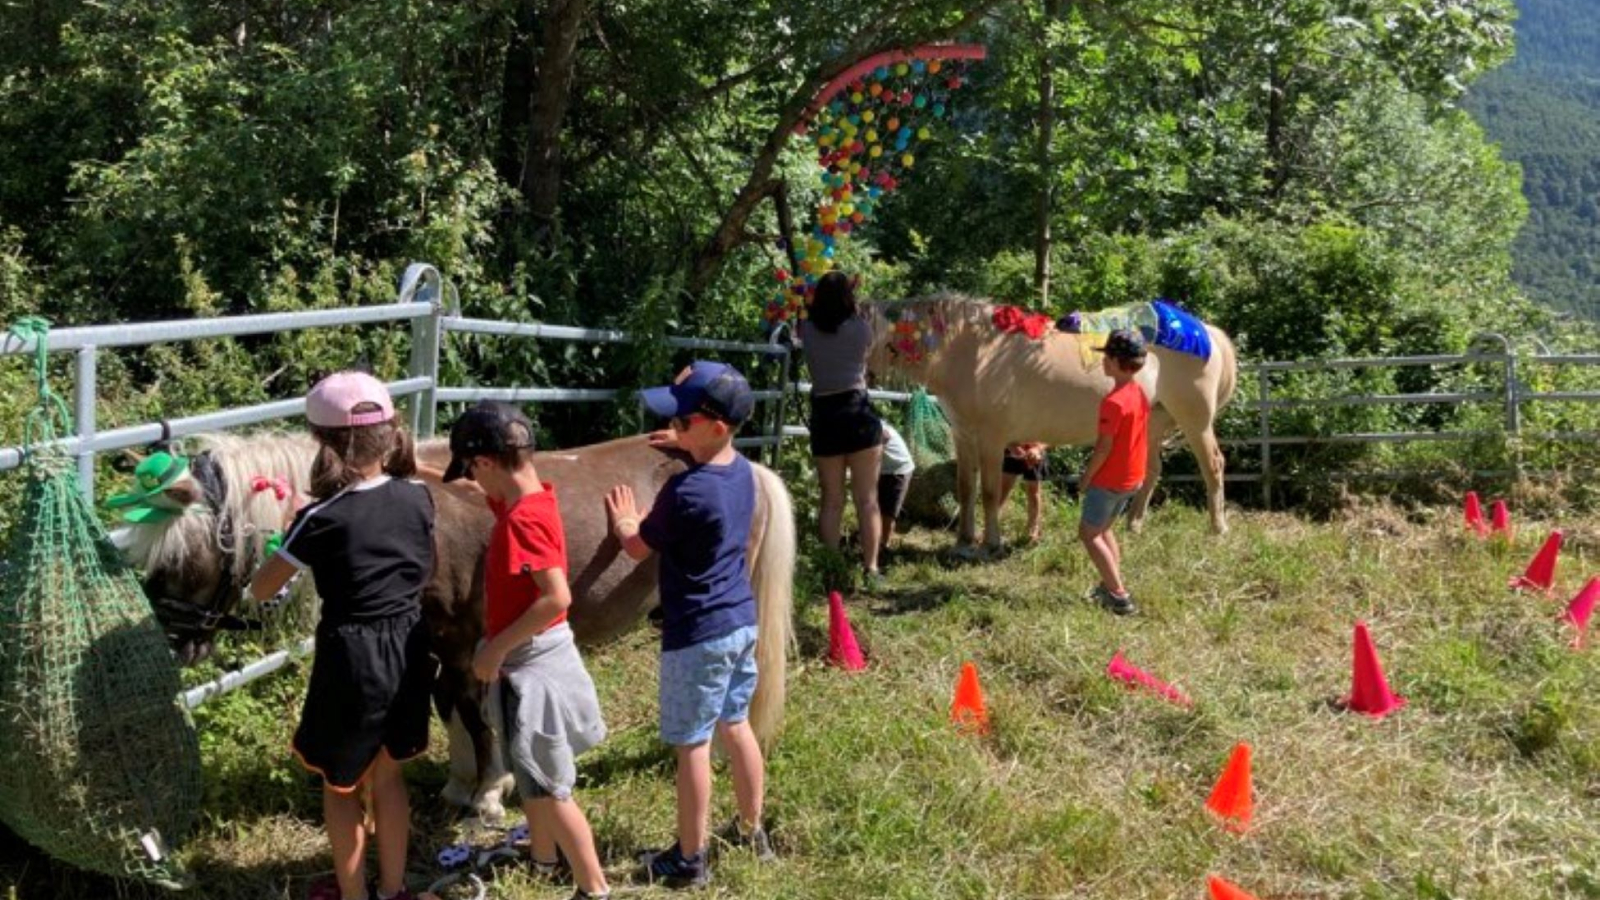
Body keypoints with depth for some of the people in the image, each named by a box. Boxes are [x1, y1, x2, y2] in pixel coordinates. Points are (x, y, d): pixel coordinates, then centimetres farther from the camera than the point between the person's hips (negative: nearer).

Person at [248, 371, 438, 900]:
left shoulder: (321, 519, -18)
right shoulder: (418, 498, -5)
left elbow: (260, 590, -6)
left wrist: (291, 544, 10)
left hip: (352, 658, -5)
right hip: (407, 651, 5)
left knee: (339, 782, 18)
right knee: (386, 776, 23)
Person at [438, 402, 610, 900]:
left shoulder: (522, 520, -27)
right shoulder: (526, 499, 1)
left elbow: (557, 597, -34)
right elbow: (479, 492, 23)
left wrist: (495, 649, -25)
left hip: (531, 665, -9)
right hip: (528, 659, 9)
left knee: (548, 787, 2)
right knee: (529, 772, 26)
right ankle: (543, 856, 44)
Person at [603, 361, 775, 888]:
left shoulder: (684, 492, -24)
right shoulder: (742, 470, -1)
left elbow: (638, 548, -7)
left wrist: (625, 522, 12)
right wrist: (689, 447, 27)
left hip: (697, 634, -8)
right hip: (742, 621, 8)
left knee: (691, 745, 4)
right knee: (735, 727, 21)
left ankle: (689, 861, 16)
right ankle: (751, 832, 35)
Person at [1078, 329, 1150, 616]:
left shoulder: (1113, 402, -24)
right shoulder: (1140, 394, 4)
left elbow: (1104, 447, -22)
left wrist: (1086, 477, -10)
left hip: (1108, 480, -9)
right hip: (1132, 477, 9)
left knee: (1088, 533, 2)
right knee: (1103, 528, 24)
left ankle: (1119, 597, -3)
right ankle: (1113, 585, 26)